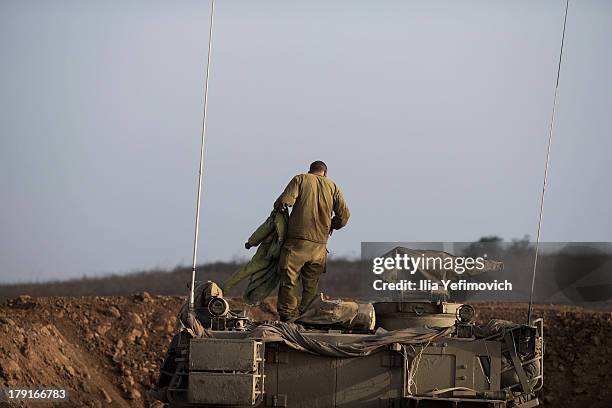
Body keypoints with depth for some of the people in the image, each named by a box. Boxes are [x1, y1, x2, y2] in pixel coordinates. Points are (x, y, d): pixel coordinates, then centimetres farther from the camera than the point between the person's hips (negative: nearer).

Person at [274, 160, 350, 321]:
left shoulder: (300, 179, 5)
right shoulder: (332, 187, 13)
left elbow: (285, 201, -10)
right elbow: (344, 215, 6)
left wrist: (278, 206, 12)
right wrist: (331, 226, 24)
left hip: (297, 240, -3)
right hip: (320, 243, 3)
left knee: (289, 282, -1)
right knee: (311, 285, 10)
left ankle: (287, 316, -7)